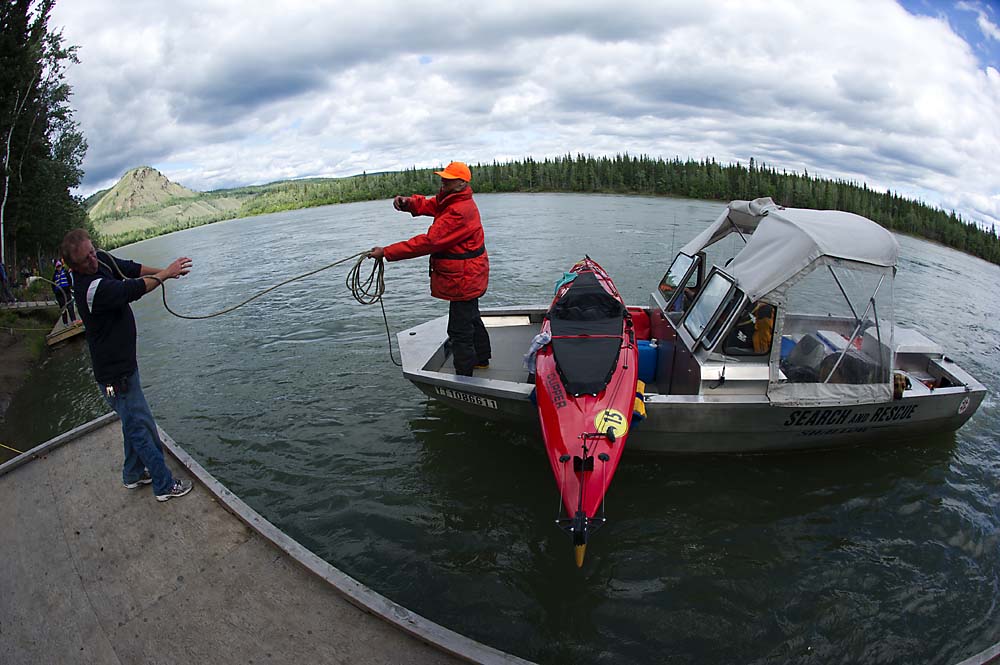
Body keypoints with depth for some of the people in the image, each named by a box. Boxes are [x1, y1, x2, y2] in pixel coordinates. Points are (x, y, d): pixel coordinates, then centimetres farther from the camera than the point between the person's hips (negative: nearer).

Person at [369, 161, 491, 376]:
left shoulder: (459, 212, -26)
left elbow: (429, 242, -29)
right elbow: (428, 204, 6)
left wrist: (387, 252, -27)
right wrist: (407, 202, -19)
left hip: (463, 279, -11)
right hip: (469, 278, 11)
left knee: (460, 330, -6)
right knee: (471, 318, 27)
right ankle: (481, 359, 45)